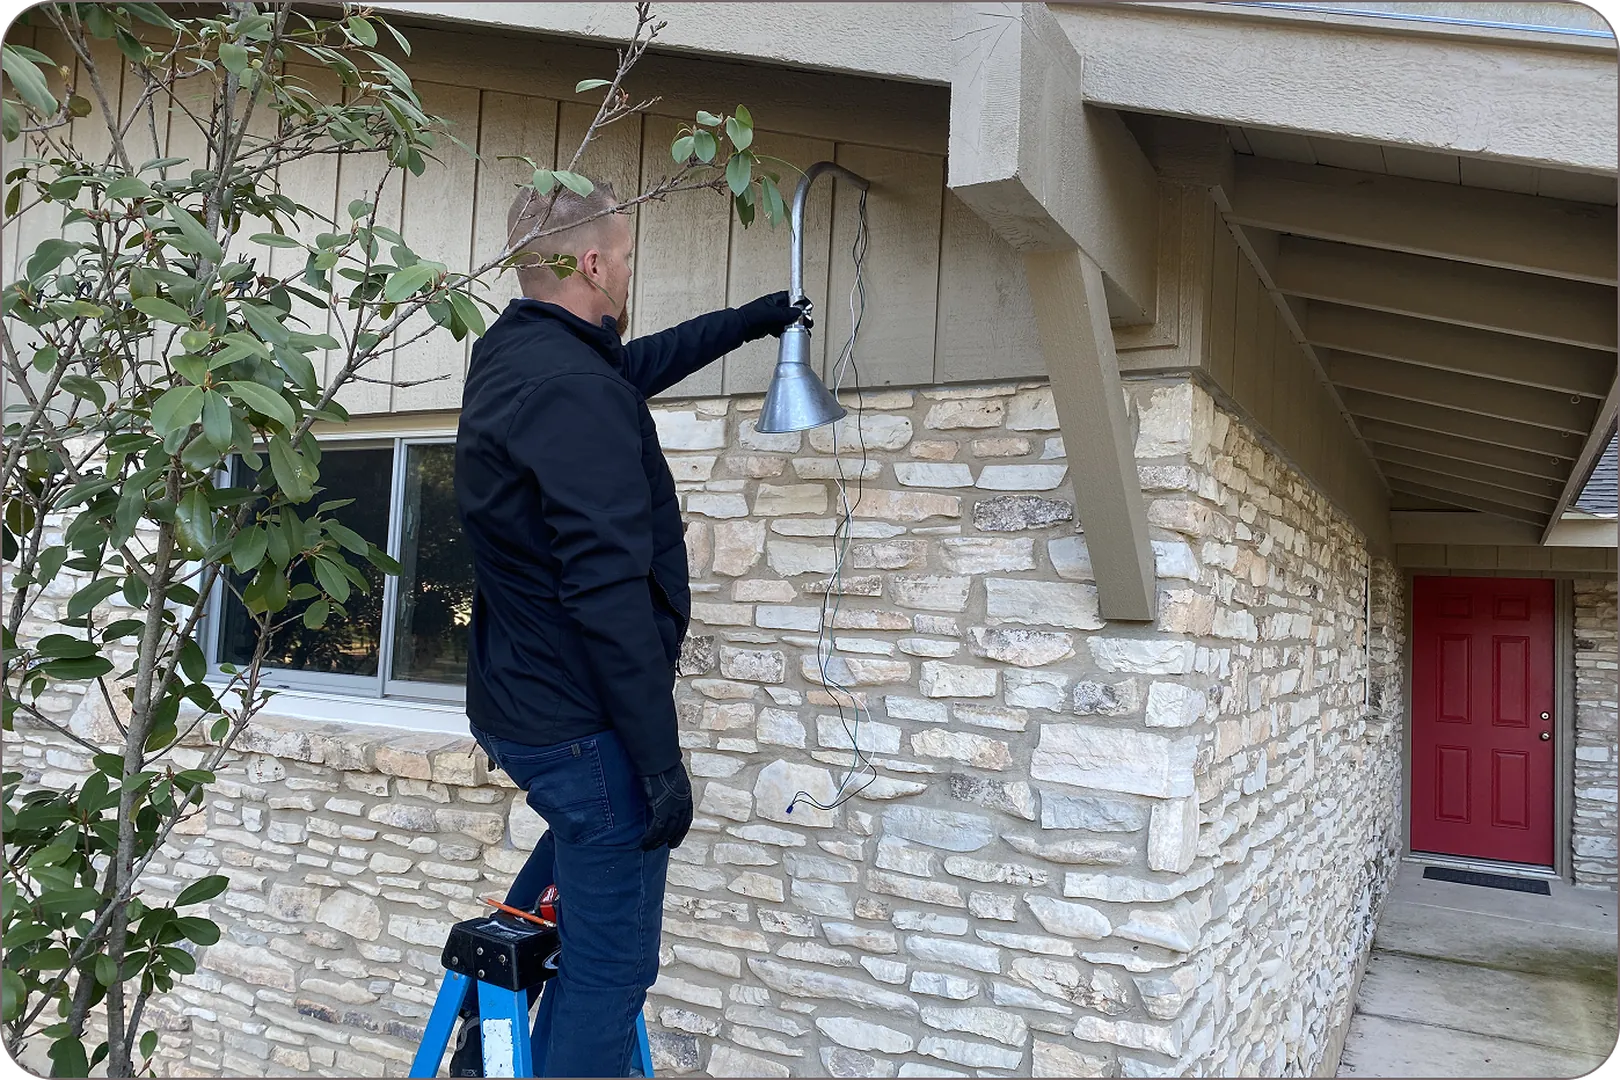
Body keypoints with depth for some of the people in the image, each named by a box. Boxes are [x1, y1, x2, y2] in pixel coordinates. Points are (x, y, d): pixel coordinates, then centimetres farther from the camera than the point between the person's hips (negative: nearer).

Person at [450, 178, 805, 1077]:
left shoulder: (509, 355, 9)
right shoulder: (574, 393, -22)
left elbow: (636, 365, 28)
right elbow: (608, 591, -27)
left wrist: (745, 322, 36)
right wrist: (661, 761, -22)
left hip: (511, 705, 11)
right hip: (583, 725, -10)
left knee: (589, 827, 37)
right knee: (609, 970, 1)